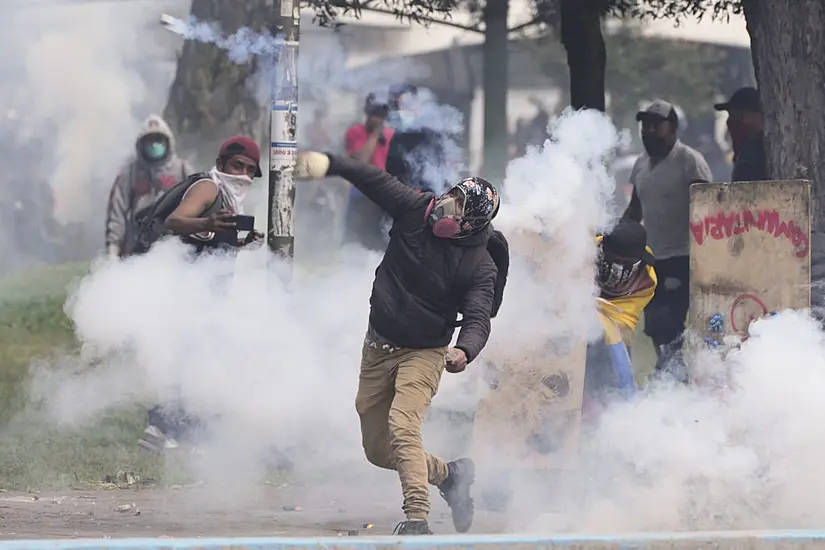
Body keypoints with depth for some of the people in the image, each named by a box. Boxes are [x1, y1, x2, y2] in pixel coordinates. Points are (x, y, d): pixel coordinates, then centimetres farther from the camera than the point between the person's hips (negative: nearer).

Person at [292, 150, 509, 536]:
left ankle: (417, 518, -32)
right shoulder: (416, 210, -9)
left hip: (423, 354, -5)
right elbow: (375, 181, -3)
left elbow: (478, 319, -24)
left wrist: (464, 351, -45)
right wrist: (329, 164, -16)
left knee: (402, 428, -29)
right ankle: (448, 475, 30)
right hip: (377, 347, 6)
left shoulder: (480, 267, -18)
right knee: (378, 450, 9)